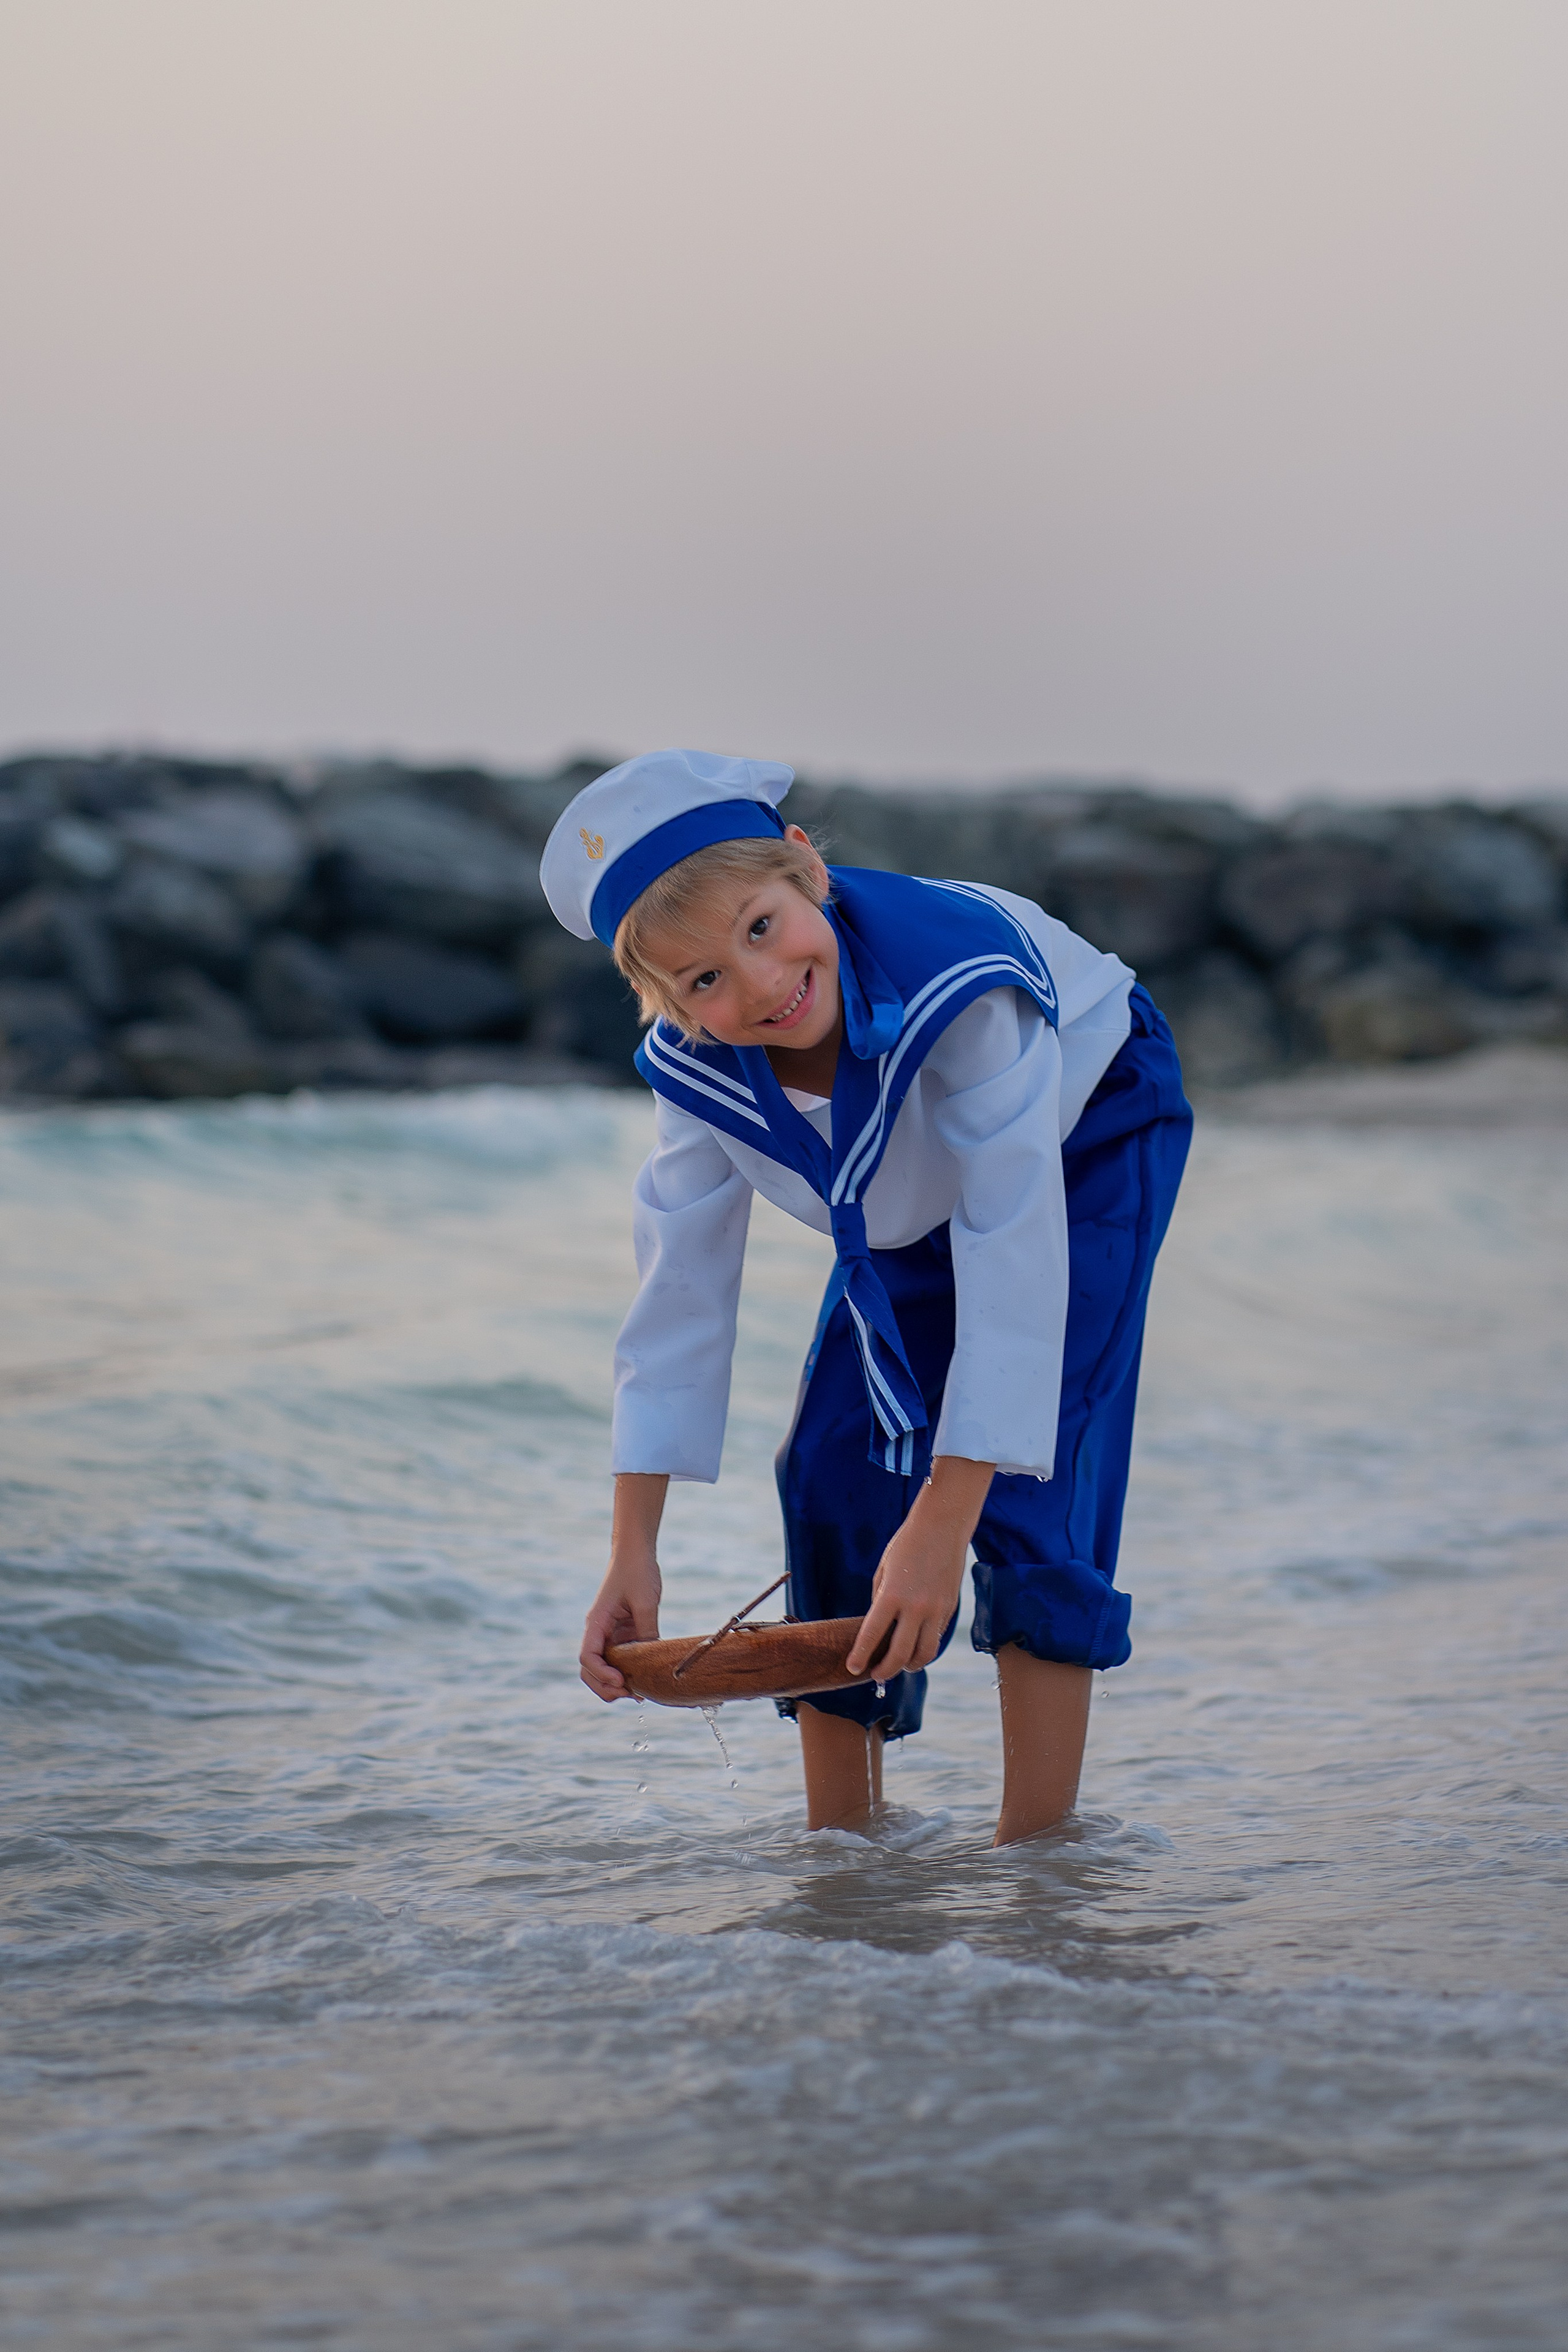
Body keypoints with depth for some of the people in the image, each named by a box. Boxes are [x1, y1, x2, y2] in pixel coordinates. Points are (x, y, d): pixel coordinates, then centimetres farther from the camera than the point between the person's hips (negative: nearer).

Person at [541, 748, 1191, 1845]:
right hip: (914, 1196, 5)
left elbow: (1015, 1259, -42)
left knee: (1030, 1475, -20)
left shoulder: (958, 980, -44)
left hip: (1087, 1130, -5)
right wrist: (632, 1556, -19)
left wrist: (943, 1525, -43)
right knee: (835, 1474, -3)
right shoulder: (697, 1069, -26)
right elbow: (680, 1294, -15)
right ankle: (840, 1845, 10)